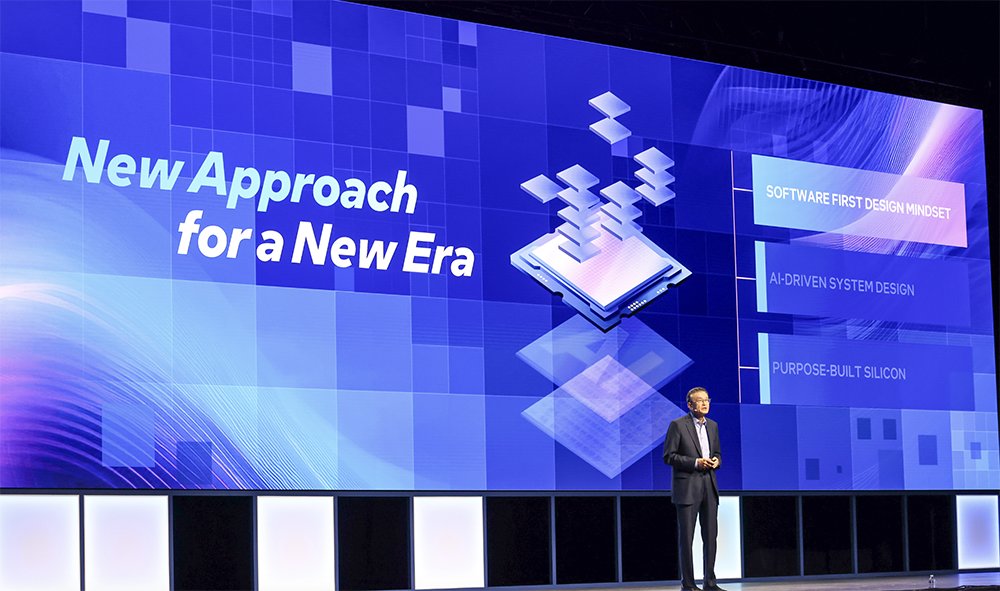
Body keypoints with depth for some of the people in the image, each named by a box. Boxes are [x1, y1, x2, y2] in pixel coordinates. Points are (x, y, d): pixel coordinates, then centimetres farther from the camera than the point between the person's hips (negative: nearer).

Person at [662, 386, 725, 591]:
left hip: (709, 486, 6)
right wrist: (695, 463, -17)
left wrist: (716, 461, -1)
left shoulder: (712, 425, 13)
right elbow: (668, 456, -8)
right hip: (687, 487, -6)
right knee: (687, 537, -2)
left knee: (711, 536, 6)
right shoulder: (678, 425, -5)